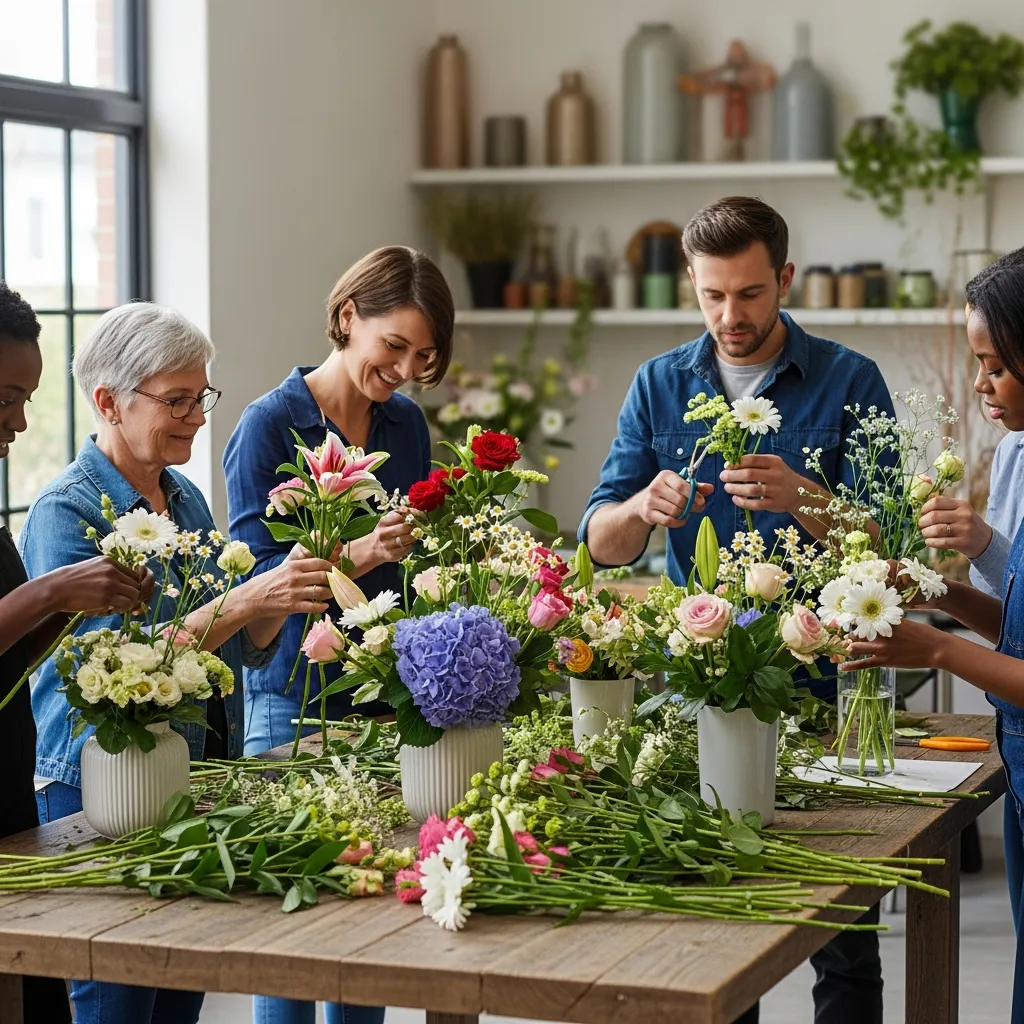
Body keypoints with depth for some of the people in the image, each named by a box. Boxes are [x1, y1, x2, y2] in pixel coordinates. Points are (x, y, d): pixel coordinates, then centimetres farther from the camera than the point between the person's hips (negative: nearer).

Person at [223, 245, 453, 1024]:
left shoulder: (407, 424, 8)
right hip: (296, 705, -5)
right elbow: (255, 575, -15)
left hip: (390, 694, 5)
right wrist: (360, 554, -29)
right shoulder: (271, 425, -9)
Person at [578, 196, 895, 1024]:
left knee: (841, 931, 2)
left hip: (818, 678, -2)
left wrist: (802, 501, -29)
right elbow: (601, 542, 0)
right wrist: (644, 508, -22)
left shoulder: (849, 382, -3)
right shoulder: (660, 385, 6)